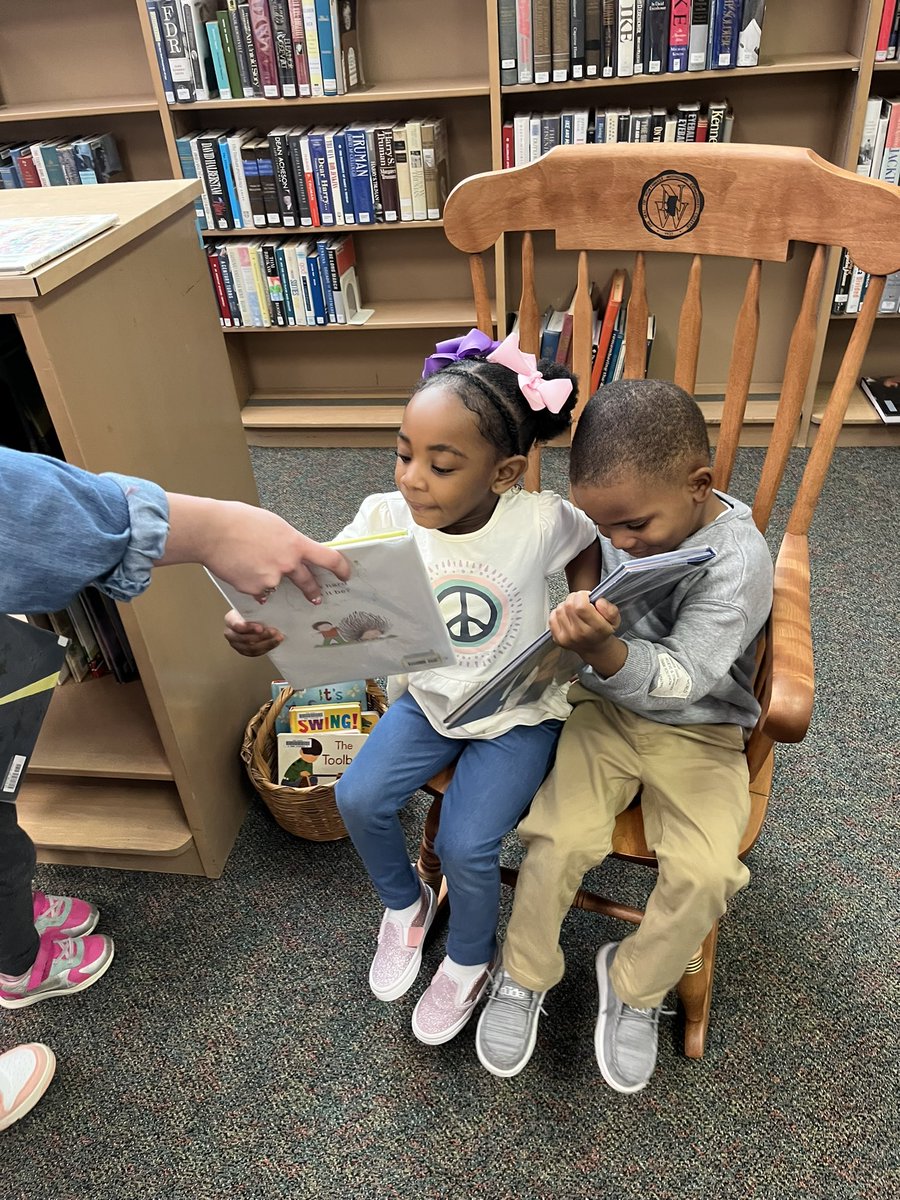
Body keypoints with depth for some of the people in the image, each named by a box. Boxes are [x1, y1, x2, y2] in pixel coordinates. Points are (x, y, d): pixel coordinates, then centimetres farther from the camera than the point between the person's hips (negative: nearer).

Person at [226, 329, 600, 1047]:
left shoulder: (540, 520, -22)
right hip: (431, 698, 4)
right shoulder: (385, 517, -17)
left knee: (464, 844, -15)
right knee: (359, 799, -11)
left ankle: (470, 961, 22)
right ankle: (405, 905, 24)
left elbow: (588, 549, 1)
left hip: (521, 711, -3)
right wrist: (262, 626, -41)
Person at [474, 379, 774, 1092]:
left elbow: (679, 680, -30)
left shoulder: (739, 560, -22)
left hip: (698, 732, -2)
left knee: (706, 873, -20)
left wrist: (603, 651, -49)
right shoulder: (612, 516, -7)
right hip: (604, 706, 3)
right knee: (562, 838, -18)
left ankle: (634, 984, 11)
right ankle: (523, 977, 9)